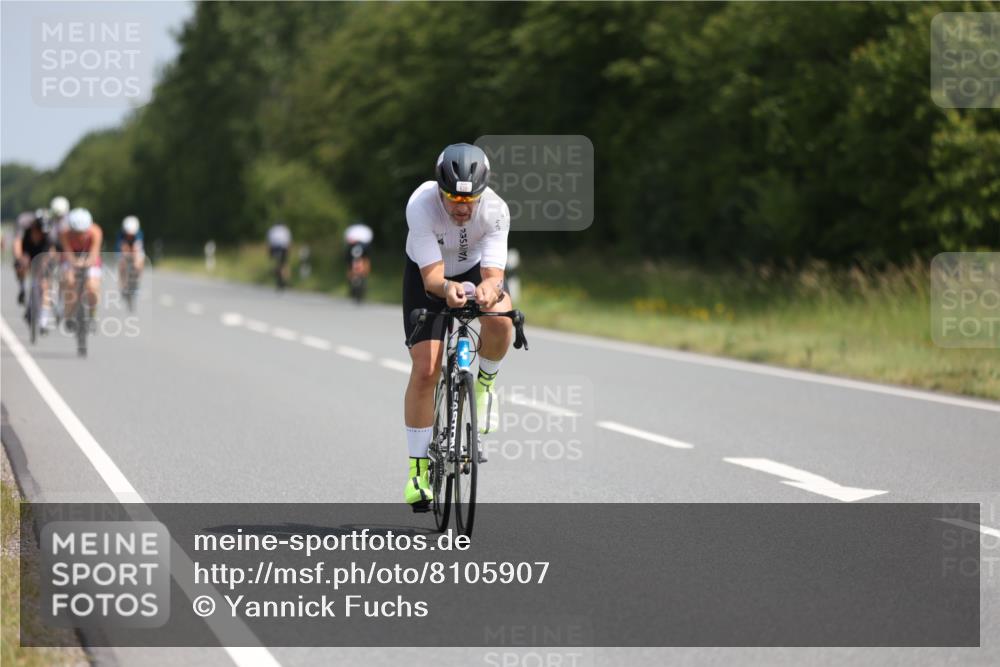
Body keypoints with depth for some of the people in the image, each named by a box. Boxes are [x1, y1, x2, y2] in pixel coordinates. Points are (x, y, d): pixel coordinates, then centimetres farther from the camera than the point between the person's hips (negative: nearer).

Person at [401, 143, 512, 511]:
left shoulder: (496, 211, -31)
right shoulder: (420, 205, -35)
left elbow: (493, 273, -36)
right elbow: (432, 276, -37)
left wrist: (489, 289, -59)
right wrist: (447, 288, -60)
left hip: (476, 269, 1)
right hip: (426, 275, -1)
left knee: (501, 320, -33)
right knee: (425, 369, -11)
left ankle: (484, 382, -2)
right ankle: (418, 467, 2)